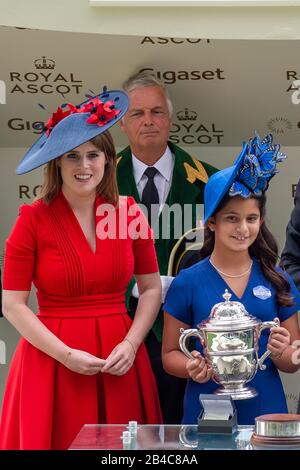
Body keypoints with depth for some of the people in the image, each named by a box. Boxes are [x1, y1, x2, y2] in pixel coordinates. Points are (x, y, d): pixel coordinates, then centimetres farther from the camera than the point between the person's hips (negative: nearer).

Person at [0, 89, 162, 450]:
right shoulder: (34, 218, -6)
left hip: (119, 362, 3)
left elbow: (151, 288, 7)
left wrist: (130, 344, -7)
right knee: (59, 442, 4)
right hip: (52, 360, -2)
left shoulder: (128, 212, 3)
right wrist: (66, 354, -14)